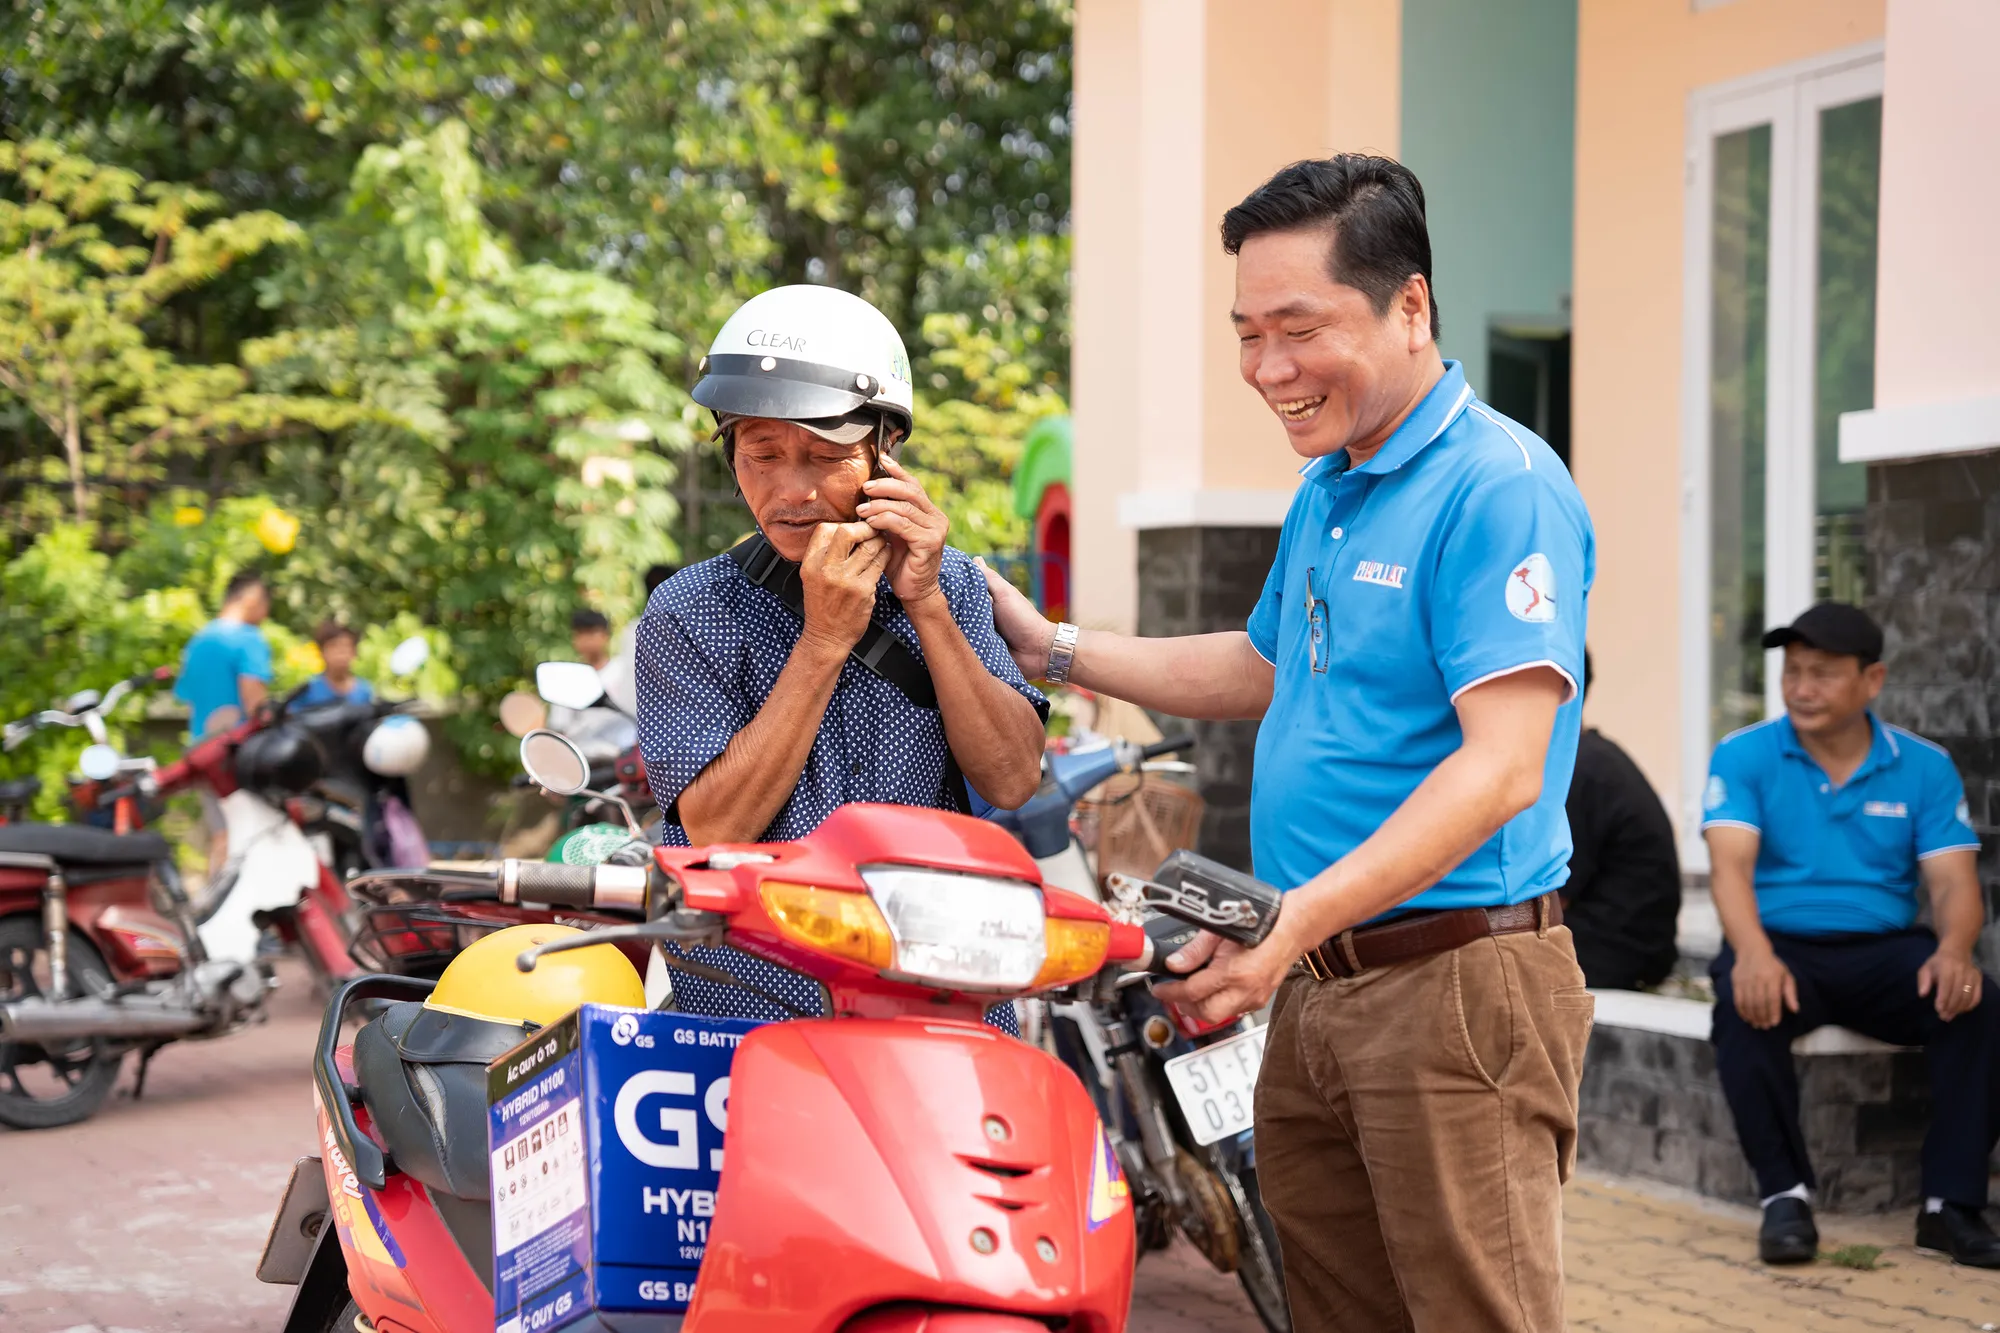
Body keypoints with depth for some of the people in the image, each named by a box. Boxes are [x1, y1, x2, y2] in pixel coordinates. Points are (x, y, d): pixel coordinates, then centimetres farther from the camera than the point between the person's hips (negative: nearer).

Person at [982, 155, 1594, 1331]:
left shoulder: (1500, 485, -14)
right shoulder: (1326, 494, 17)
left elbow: (1503, 766, -22)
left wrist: (1298, 919, -29)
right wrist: (1049, 646, 28)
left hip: (1454, 981, -9)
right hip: (1316, 992, 9)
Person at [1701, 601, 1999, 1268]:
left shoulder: (1924, 767, 6)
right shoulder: (1743, 757, 0)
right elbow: (1730, 865, -14)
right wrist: (1752, 953, -35)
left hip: (1884, 948, 2)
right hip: (1780, 945, -2)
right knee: (1744, 1006, -35)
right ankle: (1785, 1194, -22)